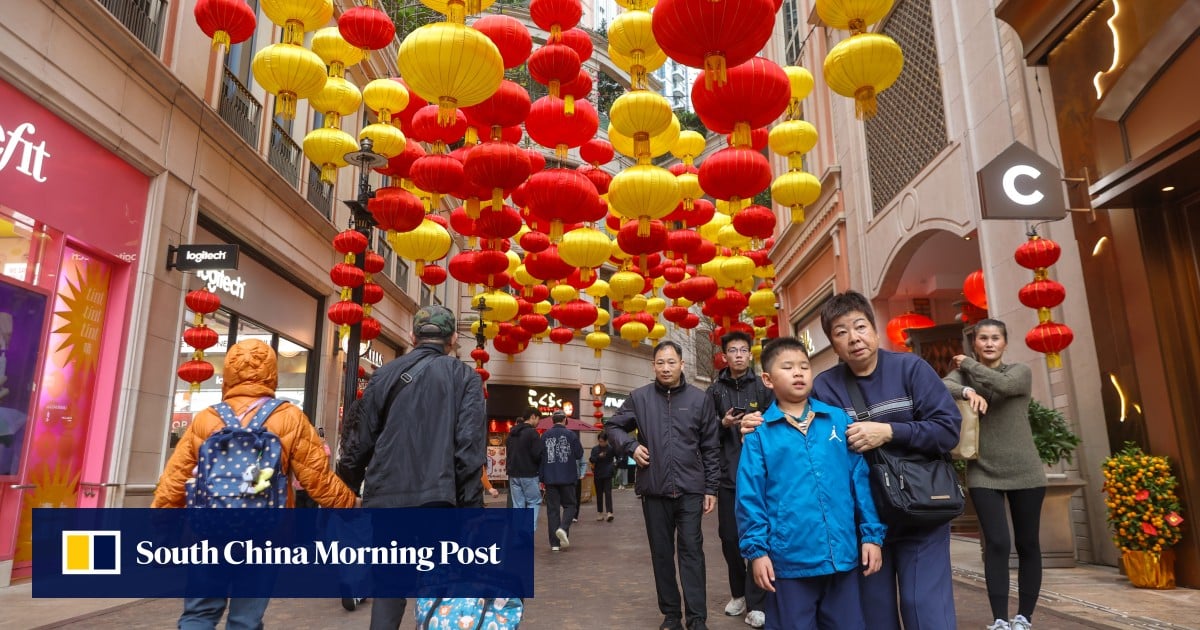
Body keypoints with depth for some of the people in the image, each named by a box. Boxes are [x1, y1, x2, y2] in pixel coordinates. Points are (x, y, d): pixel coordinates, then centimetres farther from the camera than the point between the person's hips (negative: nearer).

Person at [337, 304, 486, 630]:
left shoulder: (385, 374, 8)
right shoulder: (465, 378, 1)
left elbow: (361, 443, 9)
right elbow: (469, 450, -8)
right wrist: (471, 510, -5)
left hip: (384, 498, 3)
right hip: (436, 500, -2)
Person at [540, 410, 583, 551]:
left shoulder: (545, 436, 2)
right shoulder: (570, 434, -5)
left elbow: (540, 456, 5)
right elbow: (579, 454, -3)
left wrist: (542, 476, 12)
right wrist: (581, 446, 18)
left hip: (550, 478, 2)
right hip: (567, 477, -2)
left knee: (552, 509, 5)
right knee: (570, 505, 12)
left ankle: (555, 543, 3)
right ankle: (563, 528, -15)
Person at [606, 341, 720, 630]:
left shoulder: (700, 399, 0)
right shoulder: (639, 397, 2)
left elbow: (710, 449, 3)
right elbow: (613, 426, 13)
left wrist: (711, 488, 1)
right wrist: (630, 446, -6)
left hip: (690, 489, -1)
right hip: (654, 490, 2)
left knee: (691, 551, -1)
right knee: (661, 553, 10)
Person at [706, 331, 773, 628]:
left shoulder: (763, 387, 3)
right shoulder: (715, 390, 8)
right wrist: (723, 424, -9)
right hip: (728, 474, 2)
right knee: (729, 537, 8)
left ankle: (756, 603, 7)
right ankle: (738, 593, 27)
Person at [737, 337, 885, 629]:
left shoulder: (839, 420, 3)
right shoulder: (760, 432, -5)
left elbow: (860, 479, 7)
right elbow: (750, 496, -5)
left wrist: (871, 533, 5)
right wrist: (756, 549, -7)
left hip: (842, 556, 3)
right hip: (789, 560, -2)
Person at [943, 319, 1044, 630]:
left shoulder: (1020, 371, 2)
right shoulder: (963, 374, 5)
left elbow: (1003, 384, -21)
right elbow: (941, 386, -16)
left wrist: (968, 364, -9)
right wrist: (967, 391, -34)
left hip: (1025, 473, 1)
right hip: (983, 474, 0)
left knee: (1027, 545, 6)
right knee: (996, 544, -8)